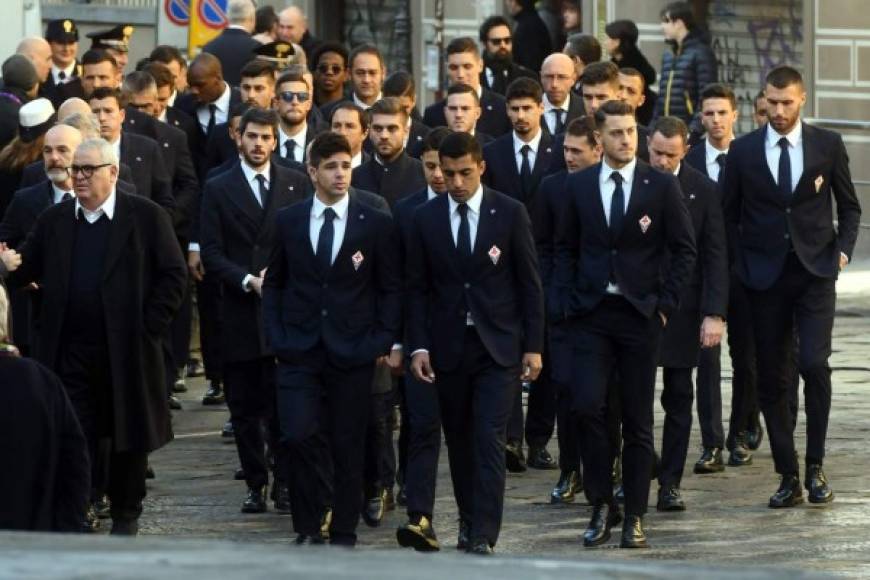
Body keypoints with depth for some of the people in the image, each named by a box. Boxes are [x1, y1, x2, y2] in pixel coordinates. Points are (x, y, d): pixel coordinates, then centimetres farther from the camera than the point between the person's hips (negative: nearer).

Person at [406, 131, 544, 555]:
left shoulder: (510, 214, -1)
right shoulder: (426, 219, 2)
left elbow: (529, 282, 1)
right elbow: (417, 288, 5)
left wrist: (533, 346, -2)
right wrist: (418, 346, -4)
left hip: (498, 345, -2)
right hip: (449, 345, 2)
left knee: (489, 440, -9)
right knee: (459, 440, 10)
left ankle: (483, 536, -12)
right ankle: (469, 518, 25)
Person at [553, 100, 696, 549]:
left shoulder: (661, 186, 0)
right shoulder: (578, 186, 5)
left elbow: (684, 249, 3)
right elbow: (565, 247, 12)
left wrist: (665, 303, -4)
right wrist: (567, 302, 1)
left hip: (640, 312, -1)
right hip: (590, 314, 1)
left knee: (638, 419, 3)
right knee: (587, 405, -13)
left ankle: (633, 516, 11)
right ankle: (601, 504, 2)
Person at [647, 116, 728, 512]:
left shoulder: (703, 191, 0)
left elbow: (715, 257, 0)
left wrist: (714, 314, -8)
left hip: (681, 309, 0)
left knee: (679, 399, 4)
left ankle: (670, 484, 9)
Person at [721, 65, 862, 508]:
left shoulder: (828, 146, 2)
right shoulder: (744, 151, 3)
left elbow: (849, 206, 12)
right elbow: (727, 216, 9)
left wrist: (843, 249, -1)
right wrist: (741, 265, 0)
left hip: (815, 273, -1)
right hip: (765, 277, 1)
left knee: (814, 364, -17)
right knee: (771, 380, 2)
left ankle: (815, 467, -5)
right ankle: (788, 478, 10)